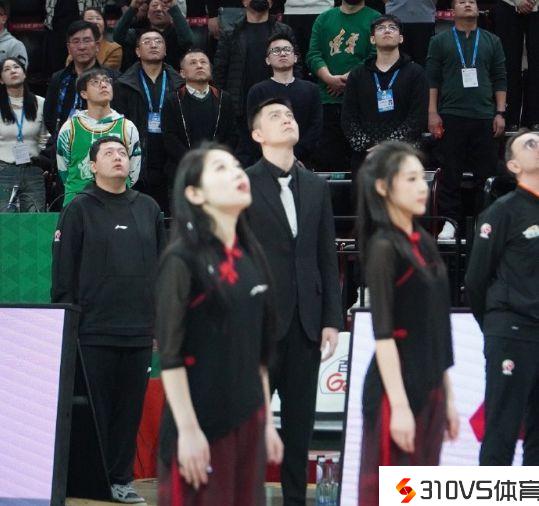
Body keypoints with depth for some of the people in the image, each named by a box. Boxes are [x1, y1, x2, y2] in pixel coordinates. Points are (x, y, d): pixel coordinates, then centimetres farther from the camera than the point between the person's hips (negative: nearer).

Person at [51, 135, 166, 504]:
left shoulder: (148, 209, 13)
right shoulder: (80, 210, 2)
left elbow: (163, 268, 17)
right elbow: (64, 271, 0)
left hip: (140, 332, 4)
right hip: (94, 332, -4)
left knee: (130, 408, 5)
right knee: (94, 408, -2)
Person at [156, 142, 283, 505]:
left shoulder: (250, 257, 10)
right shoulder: (182, 260, -10)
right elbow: (170, 353, -14)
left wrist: (267, 419, 14)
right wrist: (187, 429, -17)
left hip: (248, 417, 7)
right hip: (202, 419, -7)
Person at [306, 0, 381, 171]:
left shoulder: (374, 19, 6)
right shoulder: (324, 19, 18)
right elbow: (313, 55, 8)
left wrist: (347, 79, -12)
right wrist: (330, 79, -9)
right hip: (327, 101, 3)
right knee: (325, 161, -1)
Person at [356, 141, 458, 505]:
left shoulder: (425, 243, 11)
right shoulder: (383, 248, -11)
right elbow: (383, 333, -16)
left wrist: (448, 394, 15)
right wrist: (398, 405, -20)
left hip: (430, 385, 8)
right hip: (397, 385, -8)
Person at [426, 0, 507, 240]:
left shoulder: (492, 41, 13)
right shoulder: (440, 41, 8)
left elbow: (500, 79, 11)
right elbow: (432, 79, 5)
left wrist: (500, 113, 3)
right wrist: (432, 113, -3)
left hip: (485, 118, 2)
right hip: (451, 117, -1)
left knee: (486, 173, 1)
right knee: (450, 173, -1)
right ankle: (449, 220, 5)